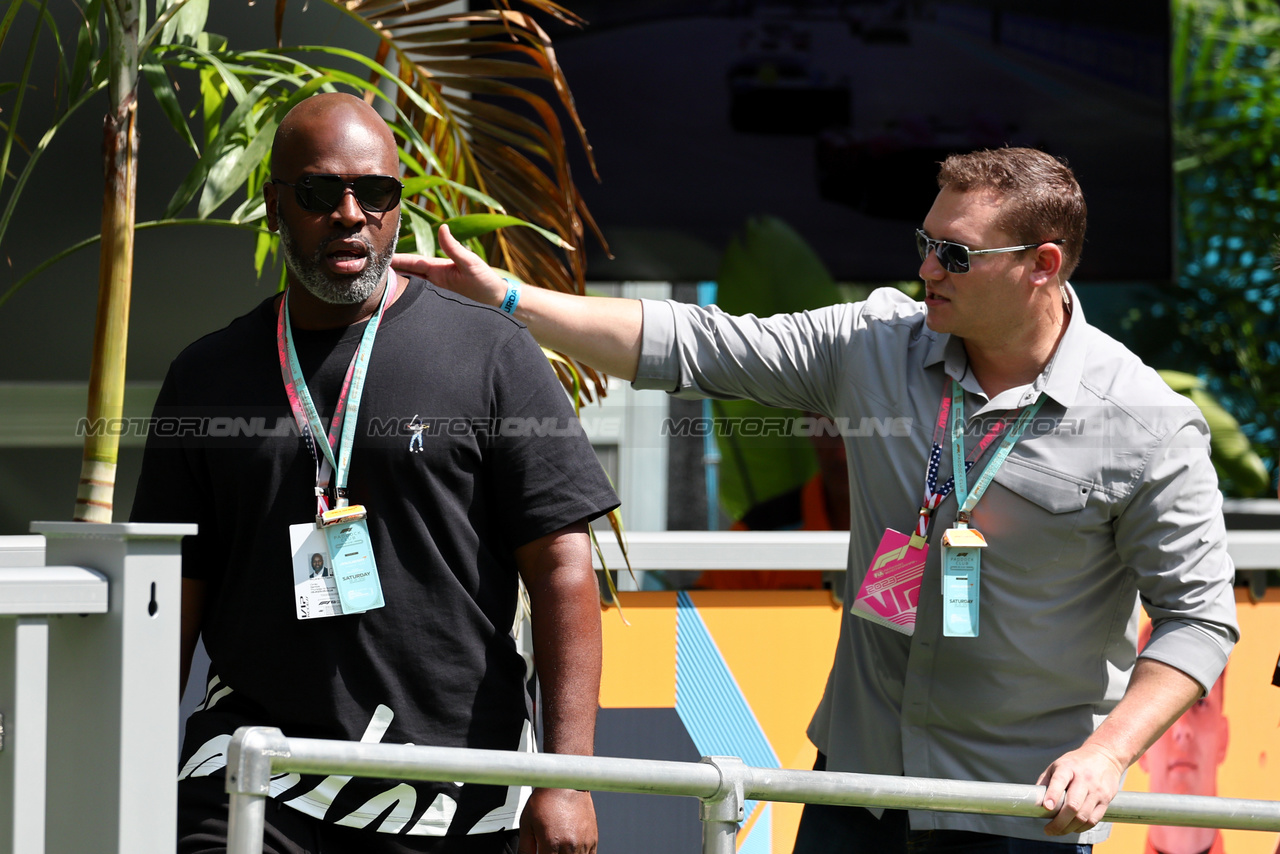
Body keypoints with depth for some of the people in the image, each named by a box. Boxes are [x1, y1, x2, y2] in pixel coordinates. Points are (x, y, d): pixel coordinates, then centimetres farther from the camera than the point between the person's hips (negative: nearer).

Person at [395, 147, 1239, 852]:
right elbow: (694, 345, 0)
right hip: (859, 771, 4)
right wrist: (505, 298, -4)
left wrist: (1108, 752, -22)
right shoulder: (878, 342, -1)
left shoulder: (1147, 425, -12)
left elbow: (1199, 612, -9)